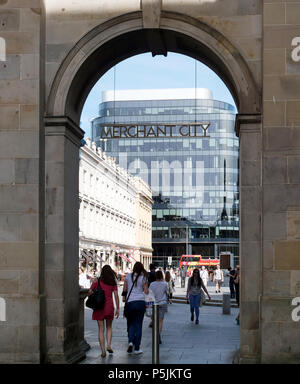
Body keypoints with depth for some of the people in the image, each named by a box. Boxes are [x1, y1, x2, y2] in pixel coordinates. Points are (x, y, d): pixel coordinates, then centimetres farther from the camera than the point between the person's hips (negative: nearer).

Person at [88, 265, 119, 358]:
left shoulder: (97, 281, 0)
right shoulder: (113, 283, 1)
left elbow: (89, 292, -1)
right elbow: (116, 296, -3)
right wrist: (117, 309, 2)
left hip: (99, 307, -1)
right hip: (109, 307, 1)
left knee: (101, 329, 4)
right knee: (109, 327, 20)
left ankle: (103, 351, 1)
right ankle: (109, 345, 2)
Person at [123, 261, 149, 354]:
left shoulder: (128, 276, 4)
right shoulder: (143, 278, 0)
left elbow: (125, 289, 8)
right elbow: (146, 291, 1)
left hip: (130, 302, 1)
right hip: (141, 302, -1)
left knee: (131, 323, 15)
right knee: (139, 324, 5)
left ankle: (130, 341, -10)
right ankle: (137, 348, 5)